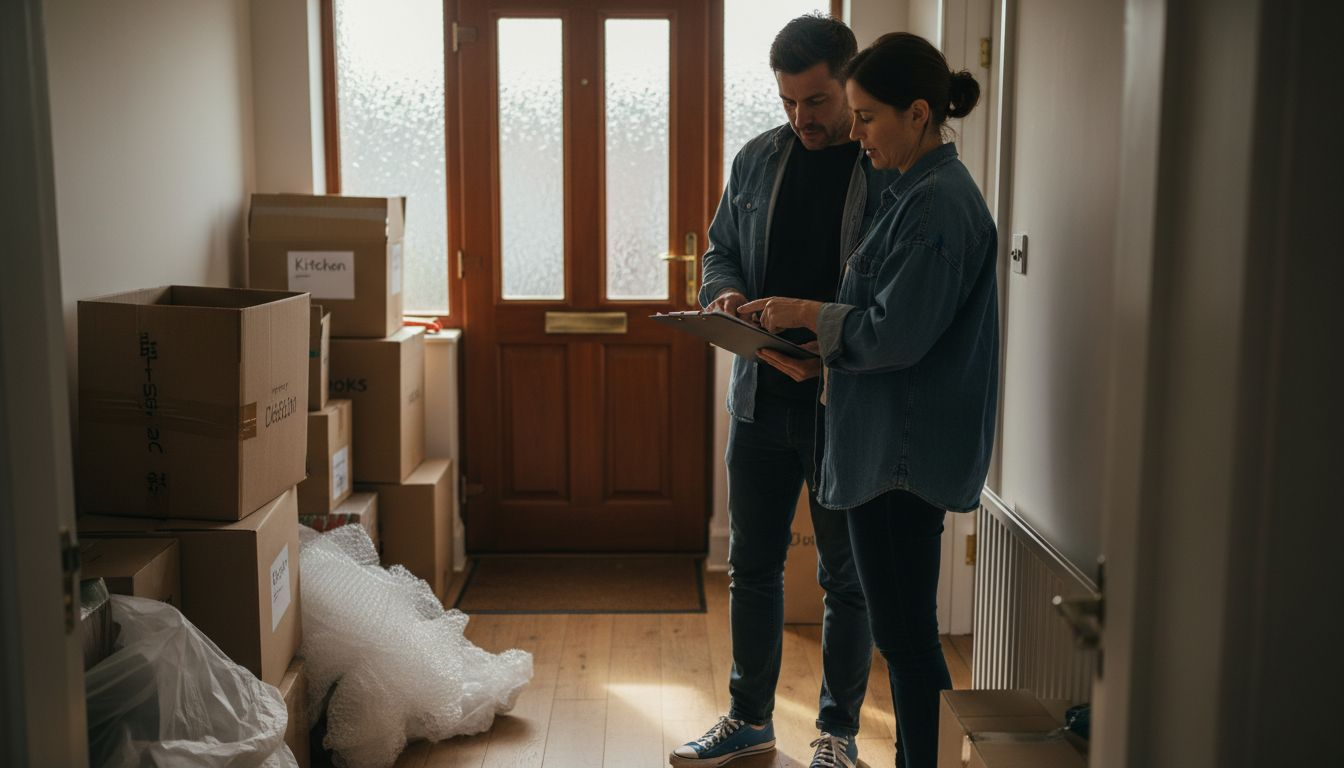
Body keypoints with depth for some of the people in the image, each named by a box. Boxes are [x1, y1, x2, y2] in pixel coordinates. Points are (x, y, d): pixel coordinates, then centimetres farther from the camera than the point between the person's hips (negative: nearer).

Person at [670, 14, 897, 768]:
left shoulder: (894, 169, -9)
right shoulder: (758, 159, 7)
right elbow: (721, 248, 17)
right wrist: (726, 292, -6)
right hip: (762, 399, 5)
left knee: (846, 578, 9)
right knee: (753, 564, 15)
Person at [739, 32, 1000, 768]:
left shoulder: (939, 203, -17)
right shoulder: (921, 192, 14)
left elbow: (894, 335, -21)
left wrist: (806, 313, -8)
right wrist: (808, 326, 8)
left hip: (905, 452, -10)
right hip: (888, 445, 10)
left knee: (906, 633, 0)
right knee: (903, 631, 18)